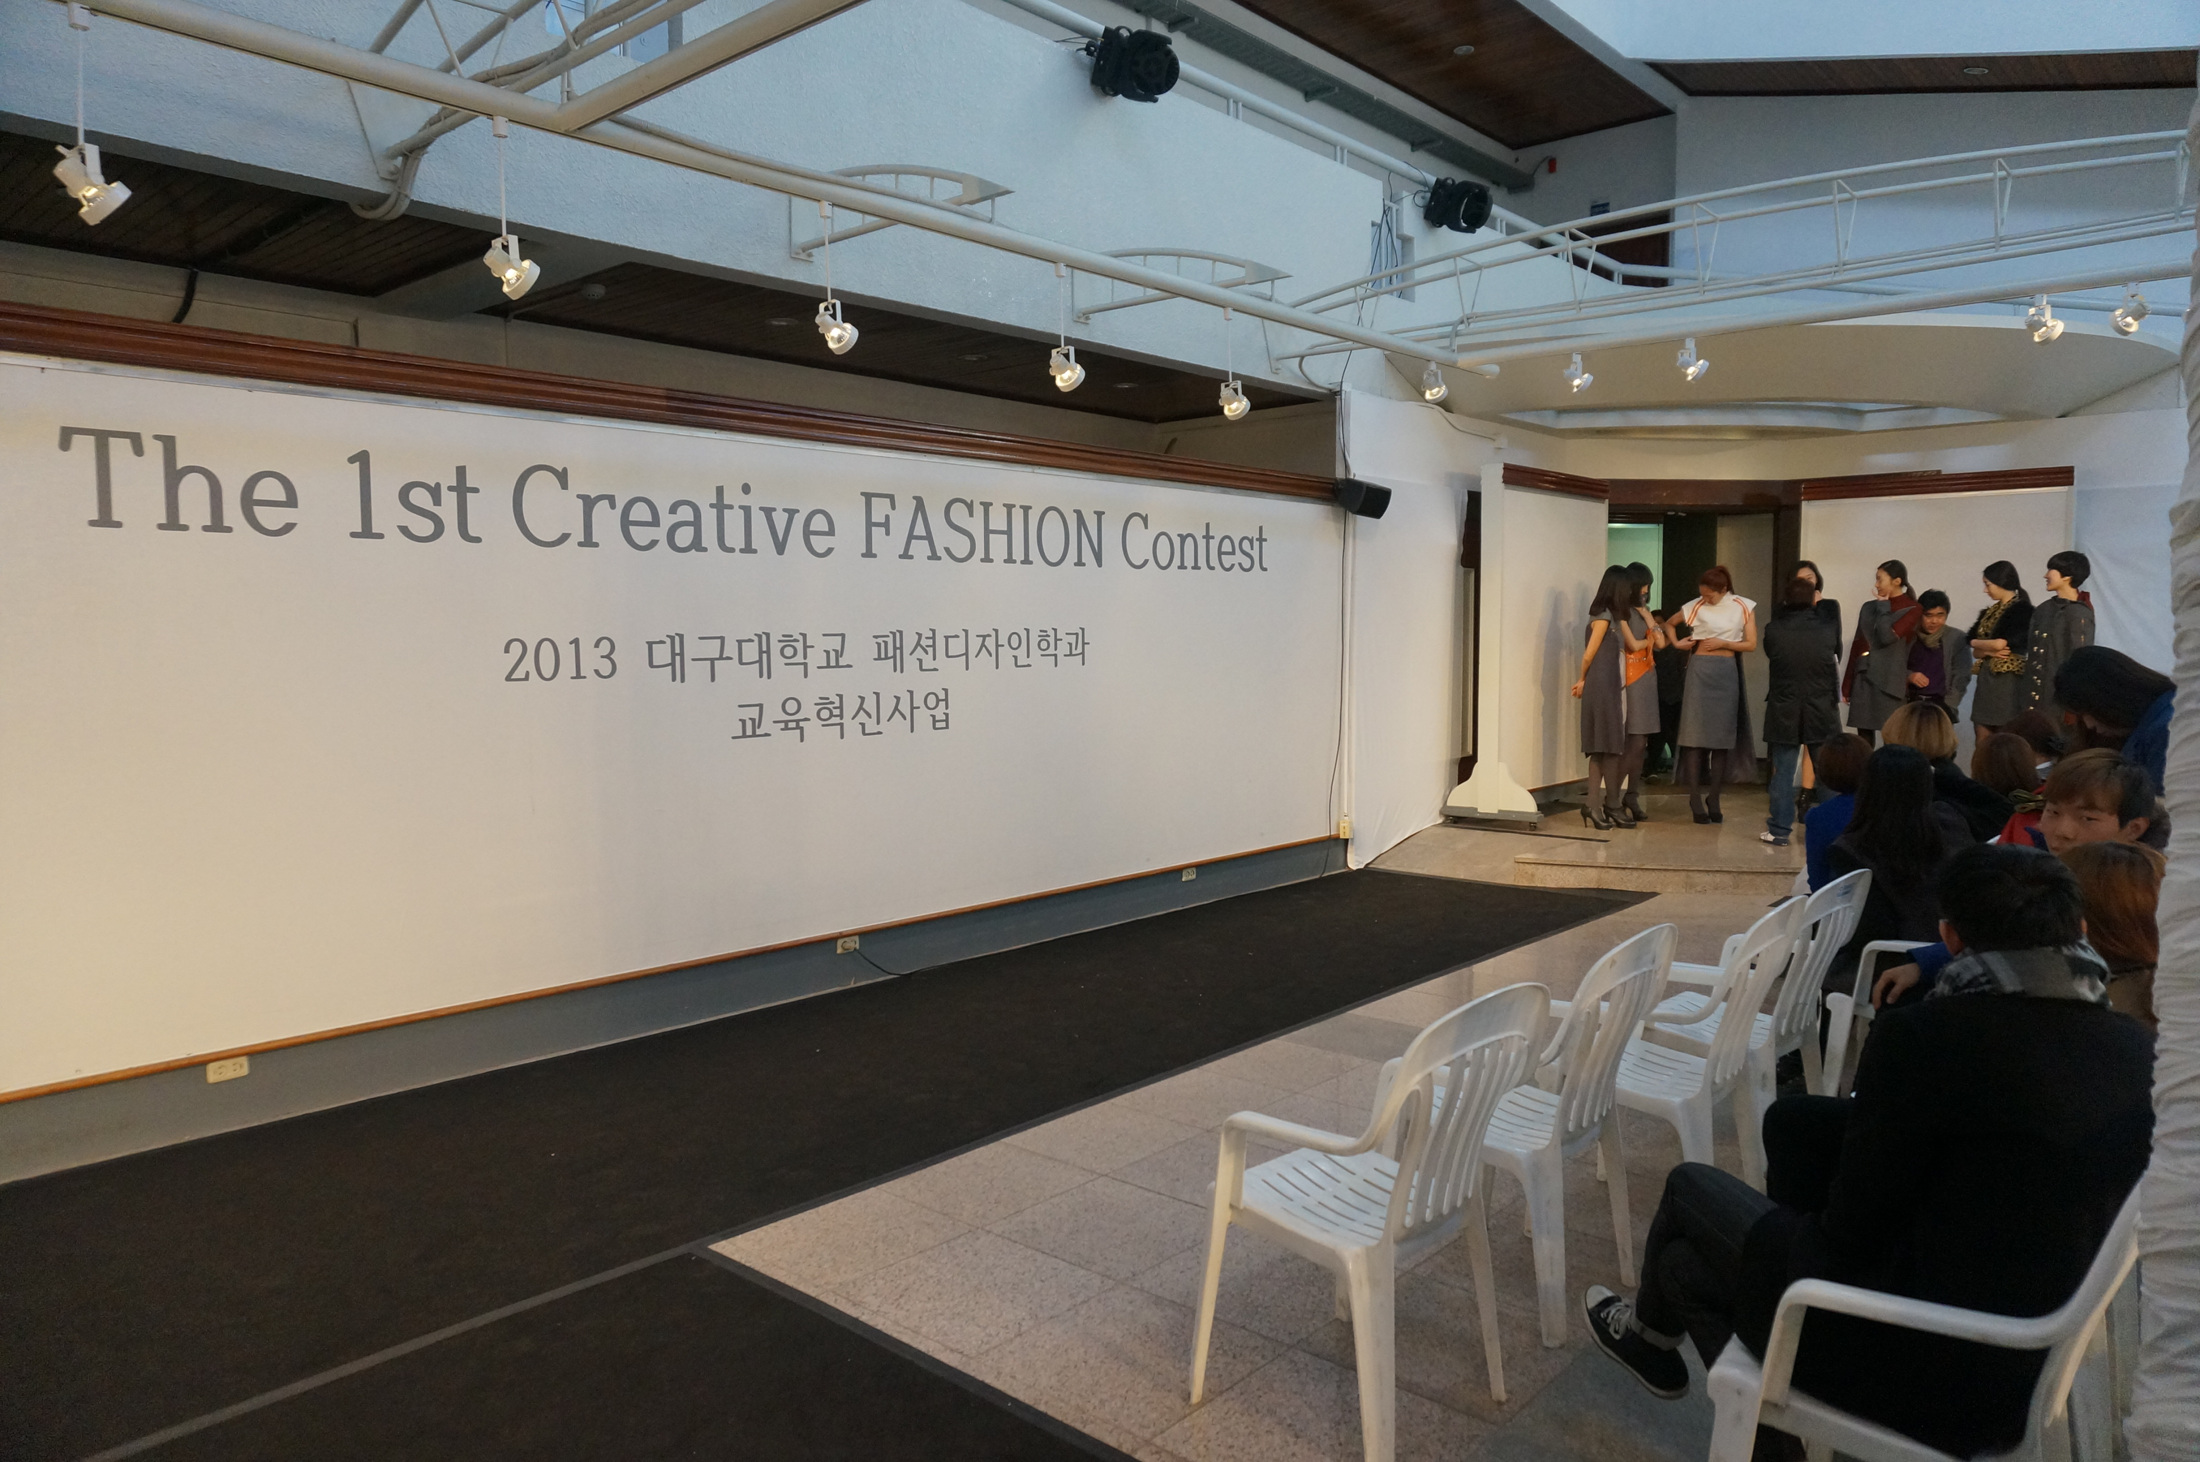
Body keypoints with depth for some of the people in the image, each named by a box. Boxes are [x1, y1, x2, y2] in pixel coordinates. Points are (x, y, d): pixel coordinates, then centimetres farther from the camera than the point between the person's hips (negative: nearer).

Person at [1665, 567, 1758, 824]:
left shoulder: (1743, 608, 2)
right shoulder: (1695, 607, 2)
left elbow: (1751, 644, 1)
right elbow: (1669, 624, 17)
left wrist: (1723, 643, -10)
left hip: (1726, 673, 1)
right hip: (1700, 672, -1)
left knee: (1722, 736, 2)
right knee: (1696, 734, -6)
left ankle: (1714, 800, 9)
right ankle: (1696, 800, -3)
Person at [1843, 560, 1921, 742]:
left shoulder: (1912, 610, -2)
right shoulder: (1868, 608, 12)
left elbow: (1887, 637, -17)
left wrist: (1883, 607, -3)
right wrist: (1847, 684, 12)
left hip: (1890, 681, -5)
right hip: (1863, 678, 5)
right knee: (1863, 738, 4)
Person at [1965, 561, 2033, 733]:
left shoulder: (2021, 609, -7)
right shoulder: (1990, 612, 14)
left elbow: (2001, 643, -15)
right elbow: (1976, 652, 13)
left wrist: (1975, 643, 3)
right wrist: (1990, 651, -9)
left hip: (2009, 679, -7)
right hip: (1986, 678, 7)